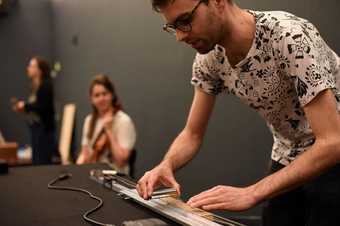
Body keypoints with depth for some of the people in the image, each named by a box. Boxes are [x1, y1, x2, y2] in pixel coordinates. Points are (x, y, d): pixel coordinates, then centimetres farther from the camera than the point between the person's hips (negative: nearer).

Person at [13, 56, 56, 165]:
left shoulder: (46, 85, -13)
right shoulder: (36, 86, 12)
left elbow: (43, 107, -20)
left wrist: (25, 106, -10)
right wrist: (24, 108, 2)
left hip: (44, 128, -9)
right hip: (36, 127, 9)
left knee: (42, 163, -7)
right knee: (36, 161, 13)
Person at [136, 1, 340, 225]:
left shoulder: (291, 37, -30)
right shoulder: (209, 57, -10)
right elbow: (192, 134, -1)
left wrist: (251, 193, -38)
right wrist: (166, 165, -23)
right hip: (287, 161, 5)